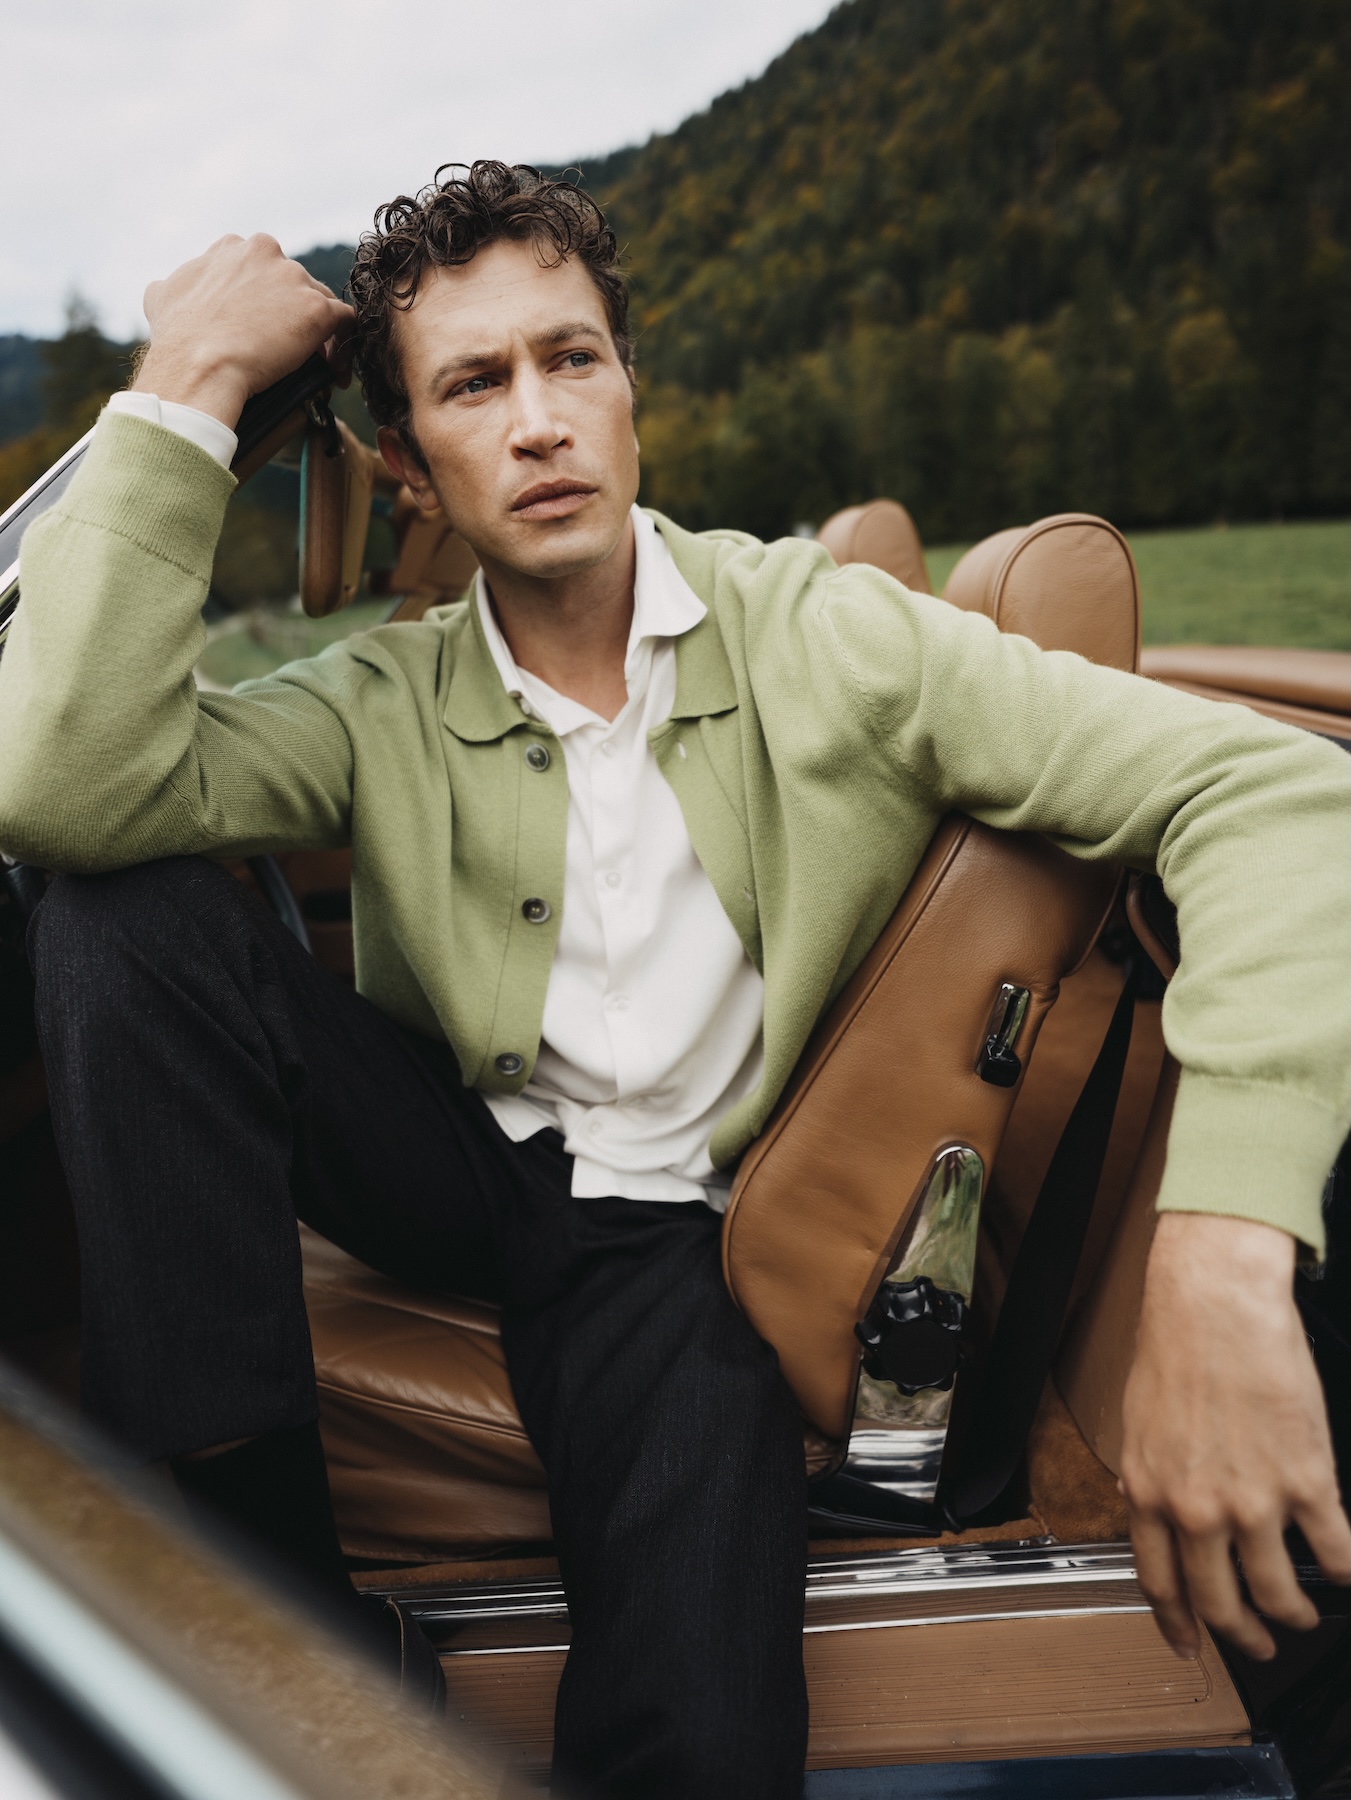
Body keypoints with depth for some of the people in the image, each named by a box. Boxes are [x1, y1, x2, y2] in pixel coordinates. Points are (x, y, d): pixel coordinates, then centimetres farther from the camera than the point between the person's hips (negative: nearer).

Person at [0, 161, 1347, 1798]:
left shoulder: (820, 641, -11)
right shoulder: (383, 708, -4)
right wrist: (190, 383, -19)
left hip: (660, 1218, -2)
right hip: (444, 1155, 3)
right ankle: (241, 1547, -15)